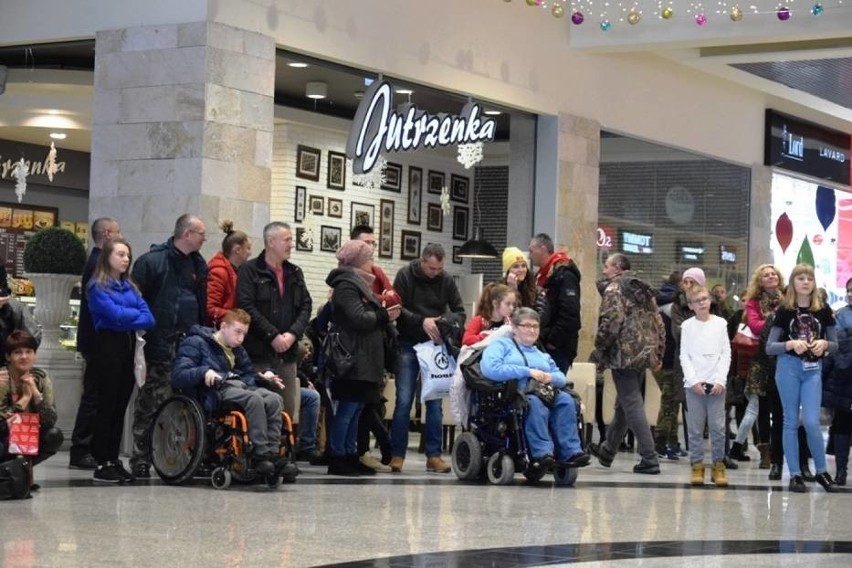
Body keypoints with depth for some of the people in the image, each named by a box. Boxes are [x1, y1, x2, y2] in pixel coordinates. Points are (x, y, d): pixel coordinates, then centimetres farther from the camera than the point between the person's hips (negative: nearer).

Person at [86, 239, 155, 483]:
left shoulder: (129, 287, 16)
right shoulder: (98, 286, -3)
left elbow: (149, 319, 5)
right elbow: (115, 314, -17)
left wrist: (126, 319, -10)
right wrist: (136, 313, 0)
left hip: (128, 346, 6)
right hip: (108, 346, -6)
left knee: (121, 407, 7)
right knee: (107, 406, -5)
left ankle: (113, 460, 12)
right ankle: (102, 464, -1)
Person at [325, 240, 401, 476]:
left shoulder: (357, 284, 22)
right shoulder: (346, 286, -11)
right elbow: (359, 318, -20)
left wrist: (386, 312, 7)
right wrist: (385, 316, -8)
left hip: (364, 360, 10)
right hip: (353, 359, -10)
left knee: (355, 410, 11)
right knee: (347, 409, -8)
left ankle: (350, 456, 15)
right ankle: (337, 458, -5)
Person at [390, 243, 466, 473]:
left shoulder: (446, 280, 3)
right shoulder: (405, 276, -4)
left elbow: (460, 312, 6)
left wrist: (449, 323, -16)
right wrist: (421, 321, -21)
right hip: (409, 345, -2)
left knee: (435, 403, 2)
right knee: (404, 401, -3)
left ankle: (433, 456, 6)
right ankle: (397, 455, 3)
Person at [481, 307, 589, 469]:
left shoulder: (542, 354, 33)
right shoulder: (501, 345, 13)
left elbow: (562, 378, 23)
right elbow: (491, 369, -8)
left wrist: (550, 377, -3)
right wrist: (528, 372, -10)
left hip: (543, 394, 5)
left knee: (565, 400, -26)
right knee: (534, 403, -38)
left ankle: (570, 452, -33)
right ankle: (542, 453, -45)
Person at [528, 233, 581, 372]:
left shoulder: (564, 276, -12)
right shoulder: (542, 276, 19)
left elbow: (569, 315, -20)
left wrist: (553, 341, -18)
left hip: (558, 349, -9)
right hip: (543, 345, 9)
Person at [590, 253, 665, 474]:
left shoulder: (614, 288, -6)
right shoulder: (644, 289, 18)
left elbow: (611, 321, -18)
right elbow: (658, 325, 17)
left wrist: (601, 349, -6)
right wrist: (657, 355, 19)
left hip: (624, 354, -8)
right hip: (645, 355, 8)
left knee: (632, 406, -7)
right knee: (623, 404, 18)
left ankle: (649, 459, -11)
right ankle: (608, 450, 32)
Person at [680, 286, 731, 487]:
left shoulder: (720, 323, 7)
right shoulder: (687, 326, 6)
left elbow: (726, 353, 5)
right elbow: (684, 356, 3)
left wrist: (720, 380, -5)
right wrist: (693, 380, -8)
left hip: (716, 383, 0)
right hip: (694, 384, 0)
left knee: (718, 427, -3)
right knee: (695, 427, 0)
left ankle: (718, 465, 5)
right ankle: (697, 465, 6)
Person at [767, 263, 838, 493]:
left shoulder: (823, 310, 4)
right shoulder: (784, 310, 0)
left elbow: (835, 344, 10)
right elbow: (769, 347, -1)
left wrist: (824, 344, -12)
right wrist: (790, 344, -18)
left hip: (813, 370, 1)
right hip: (788, 367, 0)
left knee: (811, 422, -8)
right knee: (791, 421, 4)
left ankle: (822, 471, 9)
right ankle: (795, 474, 10)